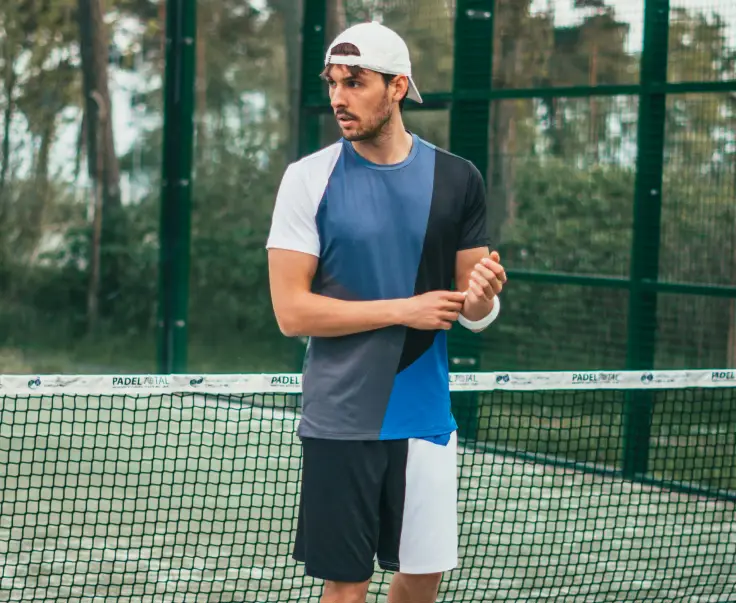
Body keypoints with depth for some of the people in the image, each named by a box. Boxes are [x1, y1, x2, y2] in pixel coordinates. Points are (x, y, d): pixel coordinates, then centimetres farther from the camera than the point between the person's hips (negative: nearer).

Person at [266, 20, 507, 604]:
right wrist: (405, 309, -14)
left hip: (427, 418, 3)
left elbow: (474, 312, 7)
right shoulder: (309, 178, -5)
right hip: (342, 420, -3)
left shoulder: (457, 179, 2)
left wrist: (481, 298, -17)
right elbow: (291, 311, -10)